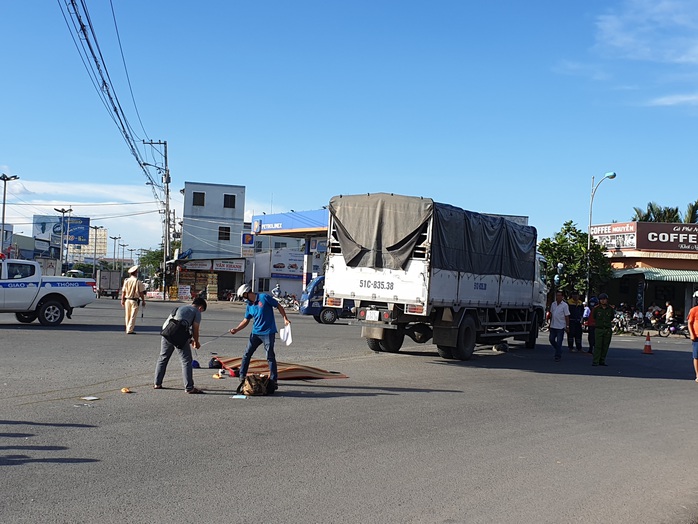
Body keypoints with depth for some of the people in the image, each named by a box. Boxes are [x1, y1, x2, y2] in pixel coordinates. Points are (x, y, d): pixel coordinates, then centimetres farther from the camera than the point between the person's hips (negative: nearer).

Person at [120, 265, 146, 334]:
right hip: (135, 300, -4)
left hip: (127, 300, 4)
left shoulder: (126, 281, 2)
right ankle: (130, 330, -5)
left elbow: (123, 292, 2)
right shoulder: (138, 282, -9)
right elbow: (141, 293, -8)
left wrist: (122, 300, 9)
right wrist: (143, 301, 1)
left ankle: (128, 329, 21)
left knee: (127, 316, 14)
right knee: (133, 316, -2)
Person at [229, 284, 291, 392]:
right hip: (255, 333, 7)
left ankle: (273, 380, 5)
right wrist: (236, 329, 1)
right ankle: (242, 377, 19)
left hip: (268, 333, -6)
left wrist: (285, 319, -13)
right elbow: (246, 320, 14)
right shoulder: (249, 305, 9)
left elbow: (279, 307, -5)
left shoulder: (264, 297, -10)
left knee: (270, 356, -4)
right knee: (247, 354, 7)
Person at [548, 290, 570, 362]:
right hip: (553, 326, 6)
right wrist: (550, 323, 15)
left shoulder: (564, 305, -7)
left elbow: (567, 316, -7)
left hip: (561, 327, -5)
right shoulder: (553, 304, 8)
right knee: (551, 339, 9)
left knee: (559, 342, -3)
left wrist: (567, 326, -10)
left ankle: (558, 357, 5)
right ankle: (559, 350, 31)